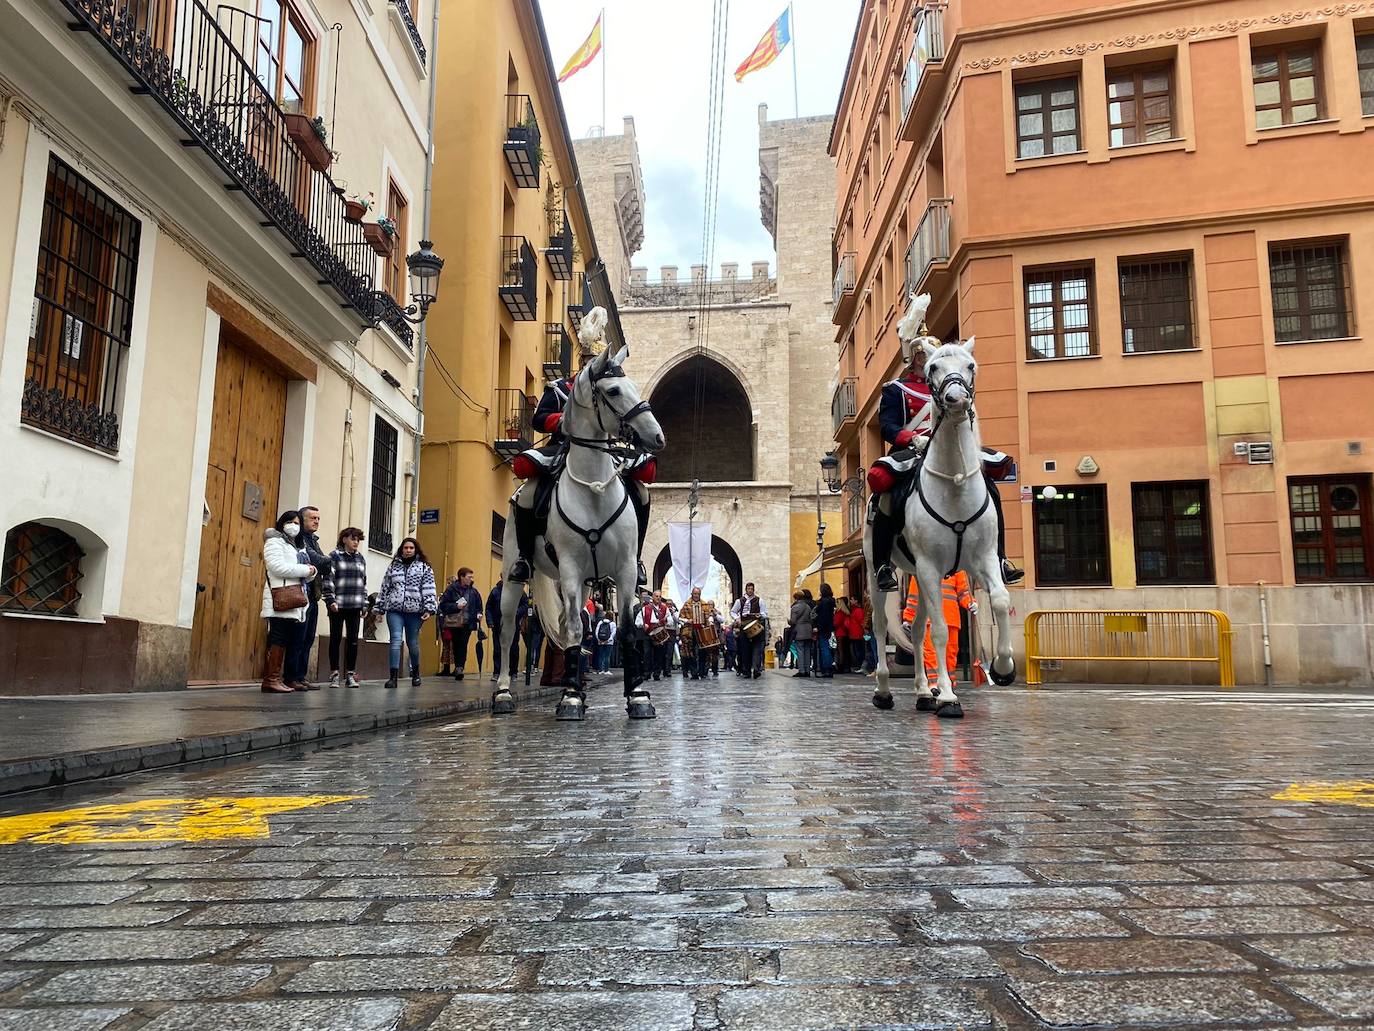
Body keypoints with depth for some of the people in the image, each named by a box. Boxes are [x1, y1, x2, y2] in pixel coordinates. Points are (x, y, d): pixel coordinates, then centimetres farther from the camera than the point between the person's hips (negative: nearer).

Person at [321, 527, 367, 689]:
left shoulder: (361, 558, 14)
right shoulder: (334, 556, -1)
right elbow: (328, 579, -7)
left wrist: (364, 604, 13)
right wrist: (330, 600, -15)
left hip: (355, 606, 4)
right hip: (338, 605, -4)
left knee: (353, 639, 3)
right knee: (336, 639, 4)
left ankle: (350, 675, 8)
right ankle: (334, 674, 9)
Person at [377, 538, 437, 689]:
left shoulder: (424, 567, 5)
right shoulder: (393, 566, 13)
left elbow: (429, 590, -2)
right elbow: (385, 588, 16)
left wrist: (429, 608, -12)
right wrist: (380, 608, 13)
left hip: (414, 610, -1)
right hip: (394, 609, 1)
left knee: (413, 643, 8)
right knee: (395, 640, -10)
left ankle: (415, 673, 28)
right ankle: (393, 676, -11)